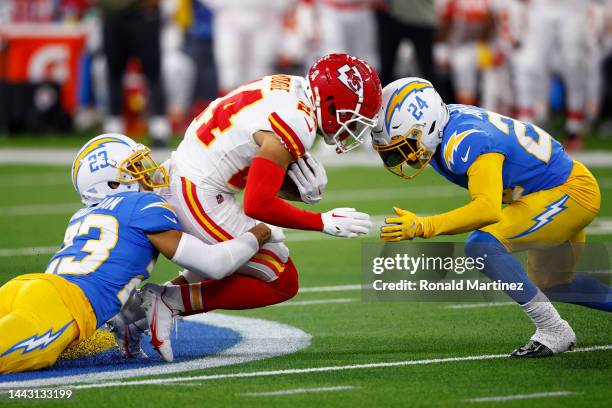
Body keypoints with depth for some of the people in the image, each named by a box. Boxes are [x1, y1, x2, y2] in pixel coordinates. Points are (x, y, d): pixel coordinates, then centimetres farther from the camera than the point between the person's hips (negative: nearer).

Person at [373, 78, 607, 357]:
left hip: (570, 193, -10)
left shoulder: (466, 142, -32)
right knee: (552, 286, 24)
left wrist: (422, 227, -46)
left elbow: (489, 209, -42)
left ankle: (554, 331, -14)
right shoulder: (446, 122, -5)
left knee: (483, 245, -24)